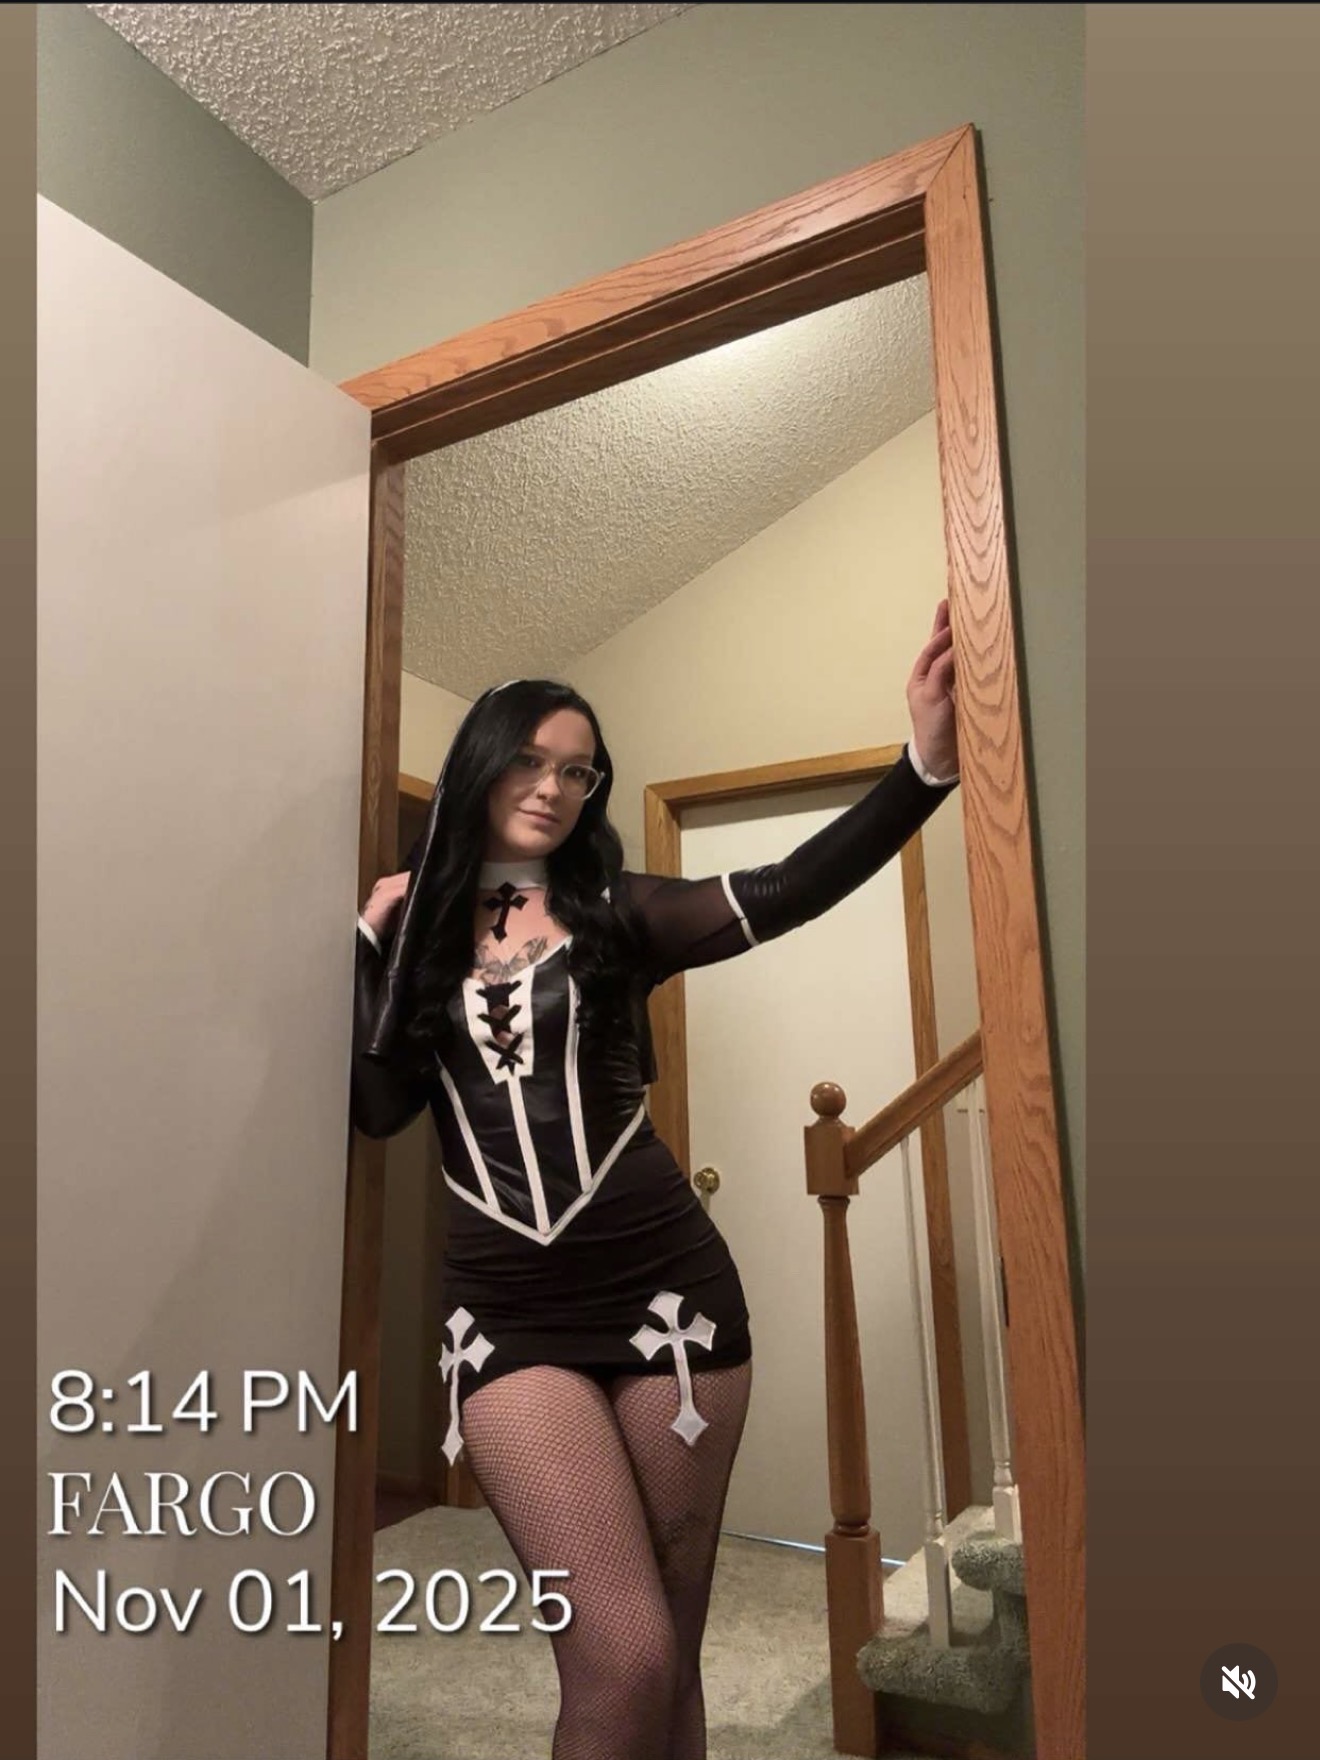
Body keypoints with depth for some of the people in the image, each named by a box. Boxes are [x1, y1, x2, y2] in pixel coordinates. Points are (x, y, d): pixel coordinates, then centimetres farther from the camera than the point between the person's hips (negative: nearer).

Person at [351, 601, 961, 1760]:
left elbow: (781, 895, -12)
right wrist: (373, 942, 0)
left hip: (662, 1282, 1)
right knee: (621, 1656, -7)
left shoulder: (616, 911, 4)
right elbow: (381, 1109, 0)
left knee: (670, 1650, 10)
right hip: (508, 1311, 0)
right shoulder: (421, 927, 9)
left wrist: (928, 764, -24)